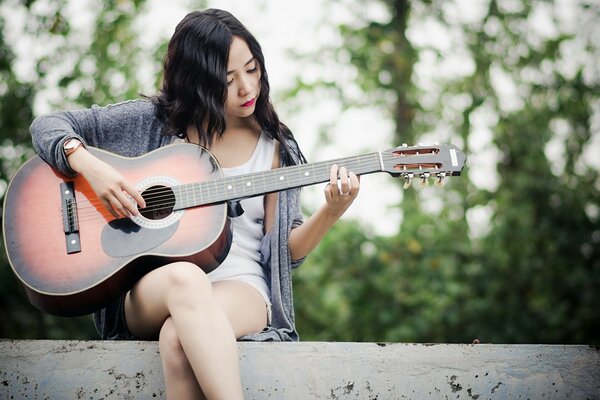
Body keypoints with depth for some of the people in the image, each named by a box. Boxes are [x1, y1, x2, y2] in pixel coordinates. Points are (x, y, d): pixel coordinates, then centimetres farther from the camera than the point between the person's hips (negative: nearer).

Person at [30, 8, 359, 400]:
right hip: (148, 289, 0)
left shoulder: (274, 147, 10)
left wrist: (331, 213, -10)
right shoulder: (153, 121, 7)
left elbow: (284, 252, 8)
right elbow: (48, 126, 8)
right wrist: (90, 166, -12)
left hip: (240, 288, 0)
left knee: (179, 336, -38)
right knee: (185, 278, -40)